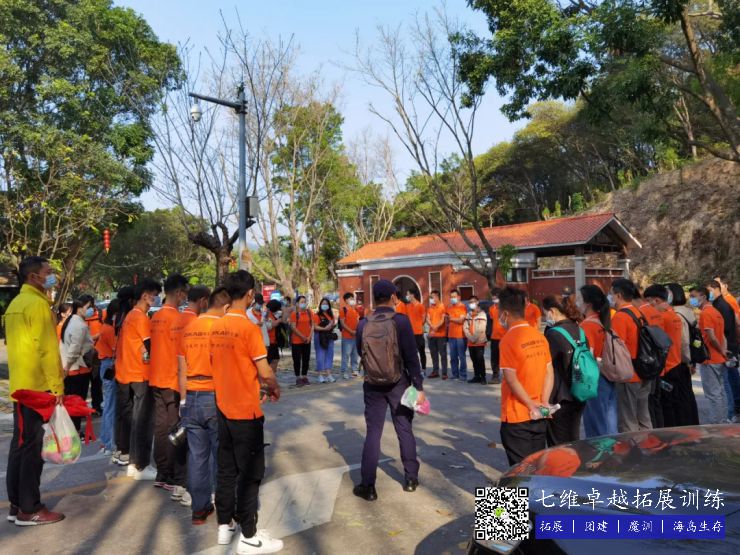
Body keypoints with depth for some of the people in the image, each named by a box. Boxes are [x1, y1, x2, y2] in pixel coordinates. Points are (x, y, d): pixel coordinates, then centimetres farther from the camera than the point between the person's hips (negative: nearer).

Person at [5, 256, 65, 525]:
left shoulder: (15, 304, 14)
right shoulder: (38, 304, -16)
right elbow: (47, 349, -20)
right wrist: (57, 386, -16)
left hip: (20, 386, 10)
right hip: (37, 387, -10)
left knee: (20, 444, 14)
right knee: (33, 447, -2)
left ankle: (17, 505, 22)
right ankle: (29, 509, 6)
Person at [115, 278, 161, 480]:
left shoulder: (129, 316, 14)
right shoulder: (141, 317, -15)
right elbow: (150, 347, -16)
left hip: (125, 373, 9)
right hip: (140, 375, -9)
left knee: (128, 415, 19)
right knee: (141, 420, -6)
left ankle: (125, 453, 33)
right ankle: (139, 466, -3)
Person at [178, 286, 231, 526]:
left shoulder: (188, 329, 6)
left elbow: (181, 370, 10)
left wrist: (184, 400, 18)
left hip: (192, 399, 5)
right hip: (216, 398, -5)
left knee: (197, 455, 12)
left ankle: (199, 509, 22)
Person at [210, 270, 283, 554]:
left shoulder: (216, 326, 4)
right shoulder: (249, 328, -19)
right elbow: (265, 373, -19)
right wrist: (275, 388, 2)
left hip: (223, 407, 7)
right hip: (246, 411, -7)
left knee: (226, 469, 17)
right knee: (250, 473, 4)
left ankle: (224, 525, 29)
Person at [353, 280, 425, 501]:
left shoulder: (363, 324, -4)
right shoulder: (401, 320, -13)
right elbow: (411, 356, -13)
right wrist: (419, 386, -7)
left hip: (372, 385, 2)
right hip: (399, 383, -2)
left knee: (373, 433, 8)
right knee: (405, 430, 13)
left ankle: (367, 486, 11)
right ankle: (411, 479, 24)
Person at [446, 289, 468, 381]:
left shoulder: (463, 307, -3)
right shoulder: (449, 308, 13)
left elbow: (461, 320, -12)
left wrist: (450, 318, -11)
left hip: (460, 335, -5)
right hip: (451, 335, 5)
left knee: (461, 356, -2)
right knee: (453, 357, 7)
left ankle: (463, 376, 4)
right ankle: (455, 374, 16)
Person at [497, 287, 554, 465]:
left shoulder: (509, 340, -16)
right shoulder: (539, 336, 3)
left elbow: (511, 379, -19)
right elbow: (549, 373, 4)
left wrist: (532, 406, -11)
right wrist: (543, 403, 1)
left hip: (517, 416, -6)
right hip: (538, 416, 6)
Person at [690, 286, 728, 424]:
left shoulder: (705, 313, -16)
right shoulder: (716, 311, 14)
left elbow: (711, 337, -21)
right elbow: (721, 335, 15)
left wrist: (722, 351, -8)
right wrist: (723, 351, 10)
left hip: (709, 360, -9)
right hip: (719, 359, 9)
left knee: (713, 394, -4)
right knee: (720, 392, 14)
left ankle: (714, 425, 1)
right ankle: (721, 421, 21)